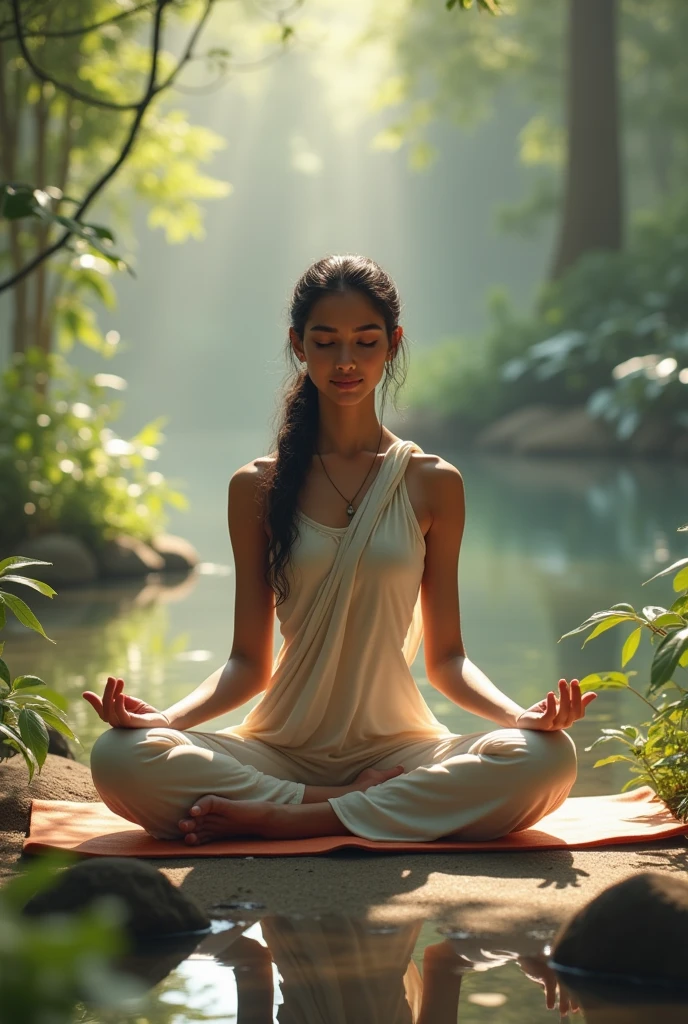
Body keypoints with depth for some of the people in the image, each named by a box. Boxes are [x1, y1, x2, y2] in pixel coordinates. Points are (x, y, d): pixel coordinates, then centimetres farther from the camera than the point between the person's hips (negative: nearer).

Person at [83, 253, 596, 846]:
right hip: (284, 748, 0)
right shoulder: (257, 487, 5)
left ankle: (283, 819, -24)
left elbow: (445, 657, 7)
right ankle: (364, 804, -20)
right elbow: (249, 662, 5)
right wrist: (167, 718, -14)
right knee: (121, 757, -28)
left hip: (397, 747, 1)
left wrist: (520, 714, -12)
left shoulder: (432, 484, 5)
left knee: (546, 759, -30)